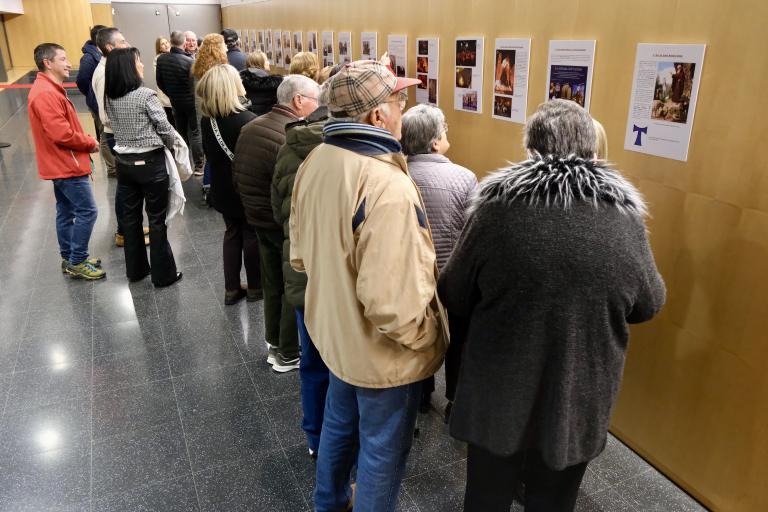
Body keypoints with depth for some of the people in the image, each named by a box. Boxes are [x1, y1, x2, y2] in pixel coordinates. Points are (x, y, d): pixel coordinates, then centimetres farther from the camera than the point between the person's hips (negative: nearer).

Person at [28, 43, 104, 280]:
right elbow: (61, 134, -26)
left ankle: (69, 258, 26)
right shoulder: (46, 94, -21)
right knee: (87, 211, -5)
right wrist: (90, 143, -12)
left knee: (66, 211, 16)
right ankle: (77, 262, 3)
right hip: (67, 165, -11)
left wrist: (85, 141, 2)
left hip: (61, 164, 11)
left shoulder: (49, 89, 13)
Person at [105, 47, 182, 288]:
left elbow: (116, 126, 7)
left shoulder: (110, 98, 2)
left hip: (124, 162, 6)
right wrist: (171, 145, 7)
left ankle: (135, 269, 28)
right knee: (157, 219, 3)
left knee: (130, 216, 15)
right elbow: (165, 128, -12)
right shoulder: (146, 95, -16)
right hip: (150, 162, -6)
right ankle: (163, 274, 12)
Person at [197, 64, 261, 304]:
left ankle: (231, 289, 23)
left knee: (232, 233, 17)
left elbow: (209, 153, 7)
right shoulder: (247, 120, -24)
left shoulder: (207, 120, -5)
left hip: (222, 188, 6)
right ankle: (255, 287, 24)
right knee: (251, 235, 10)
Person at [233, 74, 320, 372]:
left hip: (259, 219, 8)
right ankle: (289, 354, 21)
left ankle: (274, 344, 36)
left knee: (273, 282, 21)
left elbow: (237, 174, 12)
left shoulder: (251, 128, 4)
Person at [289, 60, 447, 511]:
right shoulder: (387, 187, -32)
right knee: (382, 450, 16)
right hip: (382, 352, -8)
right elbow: (390, 303, -34)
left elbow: (301, 255, 7)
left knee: (340, 423, 30)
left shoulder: (316, 162, -4)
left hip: (335, 331, 9)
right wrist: (426, 338, -16)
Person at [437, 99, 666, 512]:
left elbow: (453, 297, -8)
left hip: (499, 389, -1)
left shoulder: (498, 206, -17)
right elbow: (649, 305, 4)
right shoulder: (625, 218, -11)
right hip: (580, 396, 2)